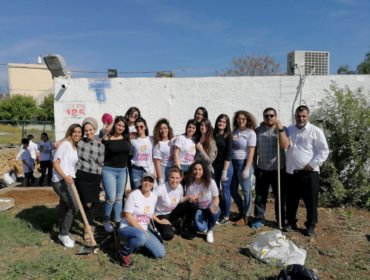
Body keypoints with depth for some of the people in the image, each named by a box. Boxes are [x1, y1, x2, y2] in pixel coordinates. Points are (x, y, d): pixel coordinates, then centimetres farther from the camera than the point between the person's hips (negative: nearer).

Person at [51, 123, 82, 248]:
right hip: (60, 181, -8)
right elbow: (55, 163, -15)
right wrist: (64, 176, -26)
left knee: (64, 208, 14)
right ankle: (64, 234, 3)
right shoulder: (65, 144, -10)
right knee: (74, 207, -13)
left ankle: (63, 234, 26)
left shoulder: (76, 148, 14)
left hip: (69, 181, 8)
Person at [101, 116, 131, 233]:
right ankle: (106, 221, 14)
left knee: (119, 197, 14)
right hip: (109, 170, -4)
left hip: (123, 171, 4)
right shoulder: (107, 138, -8)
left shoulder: (127, 138, 0)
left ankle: (118, 220, 28)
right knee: (111, 198, -7)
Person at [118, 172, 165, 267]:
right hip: (127, 228, -6)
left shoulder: (154, 197, 2)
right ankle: (124, 253, -12)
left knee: (161, 253, -5)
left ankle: (139, 243, 16)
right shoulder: (134, 195, -16)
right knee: (142, 236, -40)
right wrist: (142, 230, -20)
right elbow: (128, 217, -18)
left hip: (143, 230, 6)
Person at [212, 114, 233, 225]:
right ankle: (220, 213, 25)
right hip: (214, 166, 5)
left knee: (225, 191, 1)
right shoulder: (213, 135, 7)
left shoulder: (228, 136, -6)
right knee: (215, 190, 9)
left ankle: (226, 216, 15)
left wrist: (224, 171, -15)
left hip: (226, 166, -5)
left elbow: (228, 155, -11)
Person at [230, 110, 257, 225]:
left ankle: (246, 215, 18)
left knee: (246, 190, 2)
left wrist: (247, 168, -15)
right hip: (233, 162, 6)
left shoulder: (250, 133, -6)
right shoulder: (234, 131, 9)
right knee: (232, 190, 11)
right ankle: (241, 211, 31)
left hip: (244, 163, -6)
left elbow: (251, 152, -10)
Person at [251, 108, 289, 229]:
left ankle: (281, 220, 23)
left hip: (278, 169, -2)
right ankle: (259, 219, 18)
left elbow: (285, 145, -19)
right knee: (260, 196, 7)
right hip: (262, 169, 2)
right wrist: (254, 165, 9)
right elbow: (255, 149, 9)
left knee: (280, 196, 9)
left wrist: (280, 129, -25)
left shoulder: (282, 129, -3)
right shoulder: (258, 130, 4)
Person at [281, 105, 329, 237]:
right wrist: (281, 130, -10)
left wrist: (312, 164, -12)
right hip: (291, 172, 4)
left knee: (311, 201, 4)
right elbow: (284, 146, 4)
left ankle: (310, 225, 20)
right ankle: (291, 222, 28)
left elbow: (324, 150, -6)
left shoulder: (315, 131, -4)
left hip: (309, 172, -4)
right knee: (291, 200, 13)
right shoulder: (290, 130, 11)